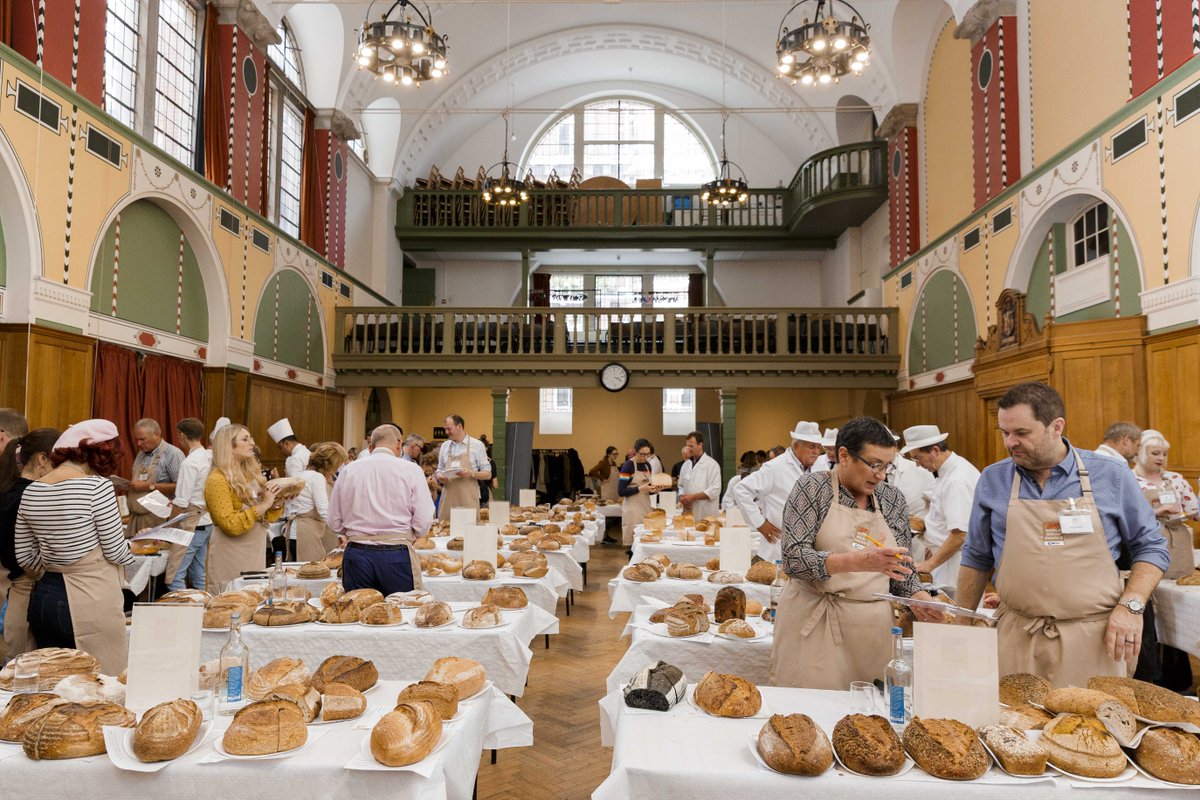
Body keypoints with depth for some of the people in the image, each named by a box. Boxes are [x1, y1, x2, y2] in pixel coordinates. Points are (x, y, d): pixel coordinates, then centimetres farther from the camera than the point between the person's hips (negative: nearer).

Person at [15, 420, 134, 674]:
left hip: (43, 597, 7)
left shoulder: (30, 492, 5)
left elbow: (25, 557, 11)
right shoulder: (97, 485, -15)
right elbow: (116, 552, -10)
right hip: (90, 601, -7)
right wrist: (133, 551, 11)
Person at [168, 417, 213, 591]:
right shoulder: (210, 457, 5)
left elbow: (182, 504, -18)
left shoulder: (190, 462, -17)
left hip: (191, 525, -8)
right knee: (199, 574, 14)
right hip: (207, 522, 8)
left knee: (175, 577, -5)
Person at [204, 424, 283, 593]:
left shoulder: (251, 473, 9)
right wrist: (263, 505, -21)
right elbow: (231, 525, -19)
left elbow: (267, 517, 16)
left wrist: (277, 503, -4)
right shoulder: (217, 480, -11)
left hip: (256, 552, 7)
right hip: (231, 557, -7)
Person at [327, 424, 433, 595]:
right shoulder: (410, 470, -4)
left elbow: (334, 522, 9)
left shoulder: (348, 470, 4)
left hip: (356, 555, 3)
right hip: (397, 555, -3)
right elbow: (423, 523, -7)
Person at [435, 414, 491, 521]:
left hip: (468, 499, -3)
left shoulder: (477, 445, 1)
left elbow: (488, 474, 1)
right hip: (448, 499, 3)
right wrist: (439, 477, -2)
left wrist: (472, 474, -16)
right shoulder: (445, 446, 13)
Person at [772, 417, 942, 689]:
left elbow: (901, 569, 15)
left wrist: (918, 597, -5)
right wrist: (859, 561, -27)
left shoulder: (893, 498, 8)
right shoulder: (812, 487, -6)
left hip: (873, 630, 4)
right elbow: (794, 557, -17)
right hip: (815, 626, -4)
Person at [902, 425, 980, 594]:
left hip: (956, 562, -9)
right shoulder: (947, 472, 10)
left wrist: (929, 564, -17)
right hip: (946, 556, 9)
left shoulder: (957, 479, -20)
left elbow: (960, 534, -23)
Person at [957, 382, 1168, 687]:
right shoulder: (992, 480, 3)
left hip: (1092, 639, 0)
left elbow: (1150, 547, 8)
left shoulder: (1111, 476, 1)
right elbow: (976, 557, 11)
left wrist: (1131, 605, -8)